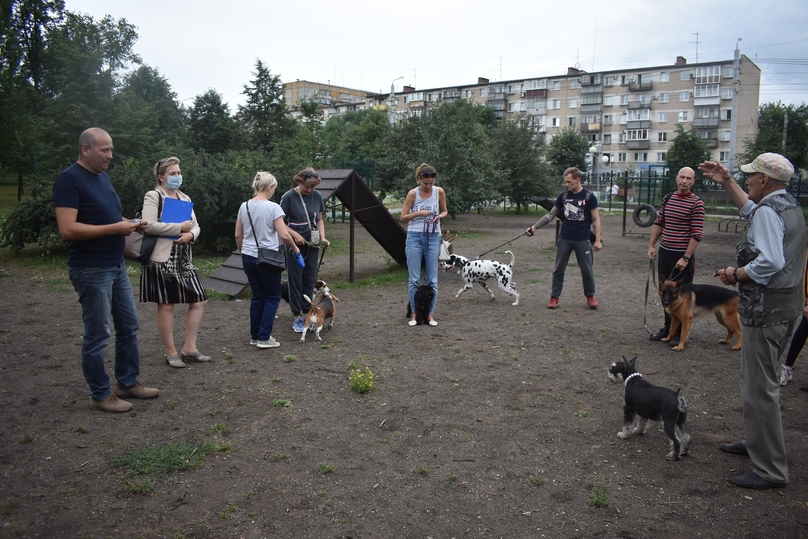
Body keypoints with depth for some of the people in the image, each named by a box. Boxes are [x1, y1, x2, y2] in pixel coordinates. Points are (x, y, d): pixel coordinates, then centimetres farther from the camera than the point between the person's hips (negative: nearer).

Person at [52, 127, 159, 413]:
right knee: (97, 335, 2)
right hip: (91, 271, -9)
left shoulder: (102, 176, 13)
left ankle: (128, 383, 28)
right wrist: (116, 228, -22)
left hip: (117, 266, 9)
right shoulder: (69, 180, -15)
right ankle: (100, 395, 15)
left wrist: (131, 224, 3)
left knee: (129, 326, 15)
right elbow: (67, 229, -23)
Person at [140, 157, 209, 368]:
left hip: (183, 259, 7)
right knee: (166, 305, 1)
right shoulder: (153, 196, -5)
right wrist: (179, 227, -14)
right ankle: (170, 352, 14)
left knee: (199, 301, 5)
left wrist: (190, 234, -8)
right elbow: (149, 226, -18)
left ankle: (189, 348, 16)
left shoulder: (184, 198, 16)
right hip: (162, 259, -7)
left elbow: (196, 226, 15)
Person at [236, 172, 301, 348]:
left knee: (257, 296, 16)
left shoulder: (244, 207, 5)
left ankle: (255, 336, 21)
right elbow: (284, 235, -16)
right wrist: (295, 248, 2)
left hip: (248, 258, 6)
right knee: (272, 297, 8)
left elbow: (238, 236, 10)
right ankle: (264, 338, 4)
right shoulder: (272, 207, -13)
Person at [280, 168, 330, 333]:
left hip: (312, 245, 4)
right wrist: (295, 235, -20)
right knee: (295, 280, 2)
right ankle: (297, 317, 9)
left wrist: (323, 238, -3)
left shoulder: (317, 196, 0)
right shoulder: (289, 197, -12)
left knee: (309, 280, 9)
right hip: (295, 245, -4)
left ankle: (307, 313, 19)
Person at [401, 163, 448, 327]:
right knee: (414, 279, 1)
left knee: (432, 279, 3)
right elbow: (403, 217, -2)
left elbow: (445, 211, 13)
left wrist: (439, 216, -8)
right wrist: (418, 213, -16)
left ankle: (430, 314, 11)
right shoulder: (413, 193, -5)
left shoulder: (439, 192, -1)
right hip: (414, 237, -1)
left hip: (433, 238, 1)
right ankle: (414, 313, 10)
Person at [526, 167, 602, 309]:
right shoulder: (563, 196, 3)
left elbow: (596, 219, -3)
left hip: (582, 240, -2)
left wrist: (598, 240, -10)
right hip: (564, 239, 2)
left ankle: (590, 296, 23)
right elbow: (551, 215, 7)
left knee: (587, 269, 7)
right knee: (558, 269, 5)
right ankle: (554, 297, 14)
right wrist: (534, 227, -2)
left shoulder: (589, 197, -5)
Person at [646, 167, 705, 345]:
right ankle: (668, 327, 28)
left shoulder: (696, 203, -11)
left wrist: (685, 258, -18)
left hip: (682, 255, -6)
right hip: (664, 252, 6)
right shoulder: (668, 198, 7)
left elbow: (697, 234, -14)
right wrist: (651, 246, 7)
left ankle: (680, 333, 15)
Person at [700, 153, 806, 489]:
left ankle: (770, 470, 3)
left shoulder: (767, 212, -18)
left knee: (759, 387, -4)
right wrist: (726, 181, 30)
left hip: (766, 308, -11)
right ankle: (757, 443, 37)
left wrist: (736, 274, -16)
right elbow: (750, 208, 32)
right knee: (763, 380, 22)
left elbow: (770, 262, -30)